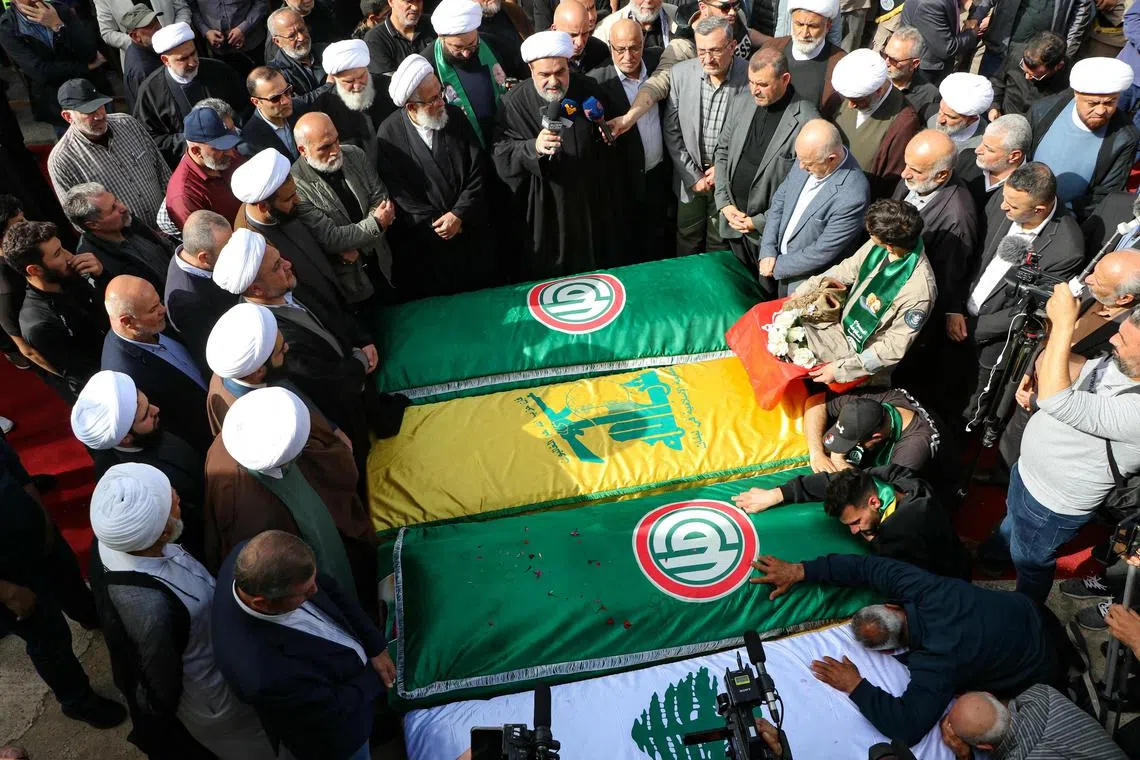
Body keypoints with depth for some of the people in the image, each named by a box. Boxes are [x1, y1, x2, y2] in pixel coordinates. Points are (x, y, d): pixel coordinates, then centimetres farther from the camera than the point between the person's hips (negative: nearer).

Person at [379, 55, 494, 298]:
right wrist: (436, 223, -12)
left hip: (469, 230, 3)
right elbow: (398, 192, -9)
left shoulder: (455, 116, -4)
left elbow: (477, 172, -3)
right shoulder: (389, 134, -11)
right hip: (423, 241, -2)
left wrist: (459, 215, -13)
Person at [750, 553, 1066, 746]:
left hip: (1041, 671, -6)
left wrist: (855, 685, -31)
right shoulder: (918, 586, -25)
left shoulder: (934, 664, -39)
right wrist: (798, 571, -18)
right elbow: (867, 566, -18)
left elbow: (907, 727, -41)